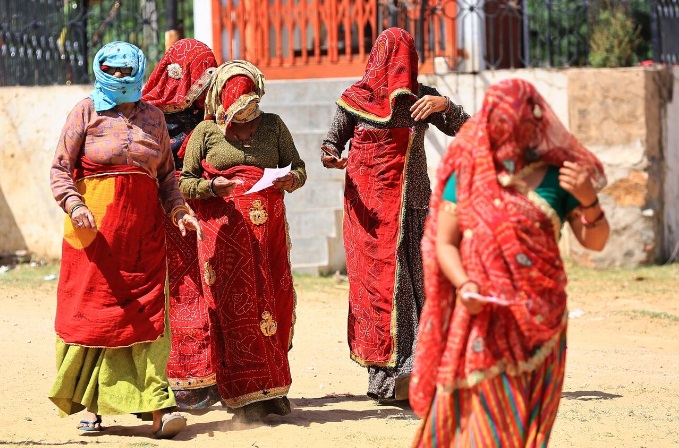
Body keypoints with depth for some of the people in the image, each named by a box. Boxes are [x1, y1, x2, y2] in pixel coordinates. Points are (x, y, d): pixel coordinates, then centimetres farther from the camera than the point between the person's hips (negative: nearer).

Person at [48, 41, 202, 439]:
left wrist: (179, 211, 3)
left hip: (144, 229, 2)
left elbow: (166, 174, 19)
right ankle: (90, 405, 5)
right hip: (94, 227, -2)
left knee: (146, 314, -6)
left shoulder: (153, 117, 14)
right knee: (91, 311, -3)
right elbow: (60, 169, 0)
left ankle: (157, 407, -12)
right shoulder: (86, 112, 4)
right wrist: (74, 205, -17)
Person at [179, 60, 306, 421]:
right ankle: (244, 395, -7)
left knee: (274, 303, -1)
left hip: (269, 228, 2)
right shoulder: (206, 132, 7)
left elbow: (298, 167, 13)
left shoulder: (272, 126, 13)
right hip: (224, 228, -2)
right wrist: (211, 187, -13)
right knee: (234, 306, -8)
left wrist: (291, 179, -10)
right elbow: (184, 181, 7)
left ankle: (272, 389, 8)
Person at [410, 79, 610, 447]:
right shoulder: (468, 172, 2)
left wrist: (588, 201, -17)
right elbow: (444, 242, 0)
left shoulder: (556, 173, 3)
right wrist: (464, 285, -18)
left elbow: (595, 241, 2)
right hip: (482, 318, -1)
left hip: (538, 318, 1)